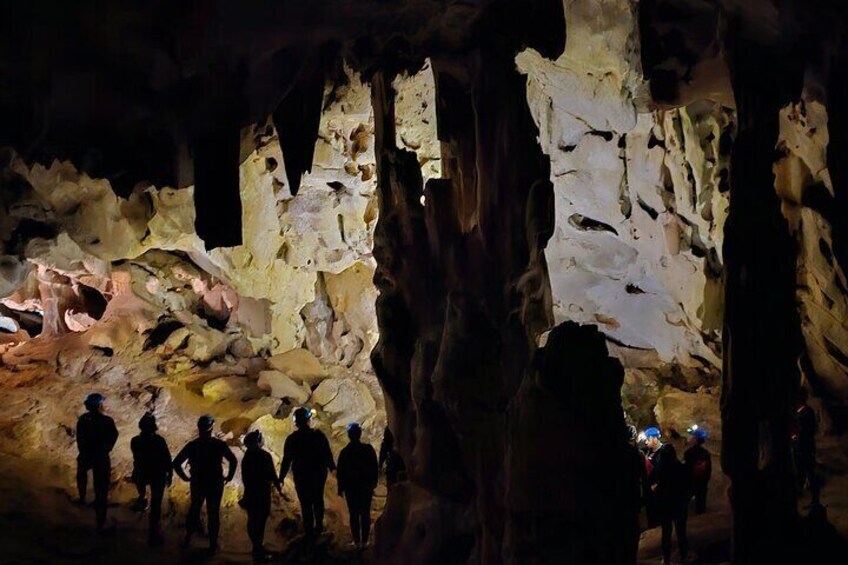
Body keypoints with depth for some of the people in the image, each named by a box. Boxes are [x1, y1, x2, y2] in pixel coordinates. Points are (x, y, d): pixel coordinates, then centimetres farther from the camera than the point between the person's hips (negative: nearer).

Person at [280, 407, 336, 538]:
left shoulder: (292, 439, -12)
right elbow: (328, 454, -1)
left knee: (306, 503, 7)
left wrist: (281, 477, 0)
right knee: (318, 500, 20)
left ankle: (309, 530, 10)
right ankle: (319, 527, 22)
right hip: (319, 474, 2)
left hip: (301, 476, -2)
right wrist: (332, 467, 17)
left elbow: (287, 460, -8)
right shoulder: (319, 436, -10)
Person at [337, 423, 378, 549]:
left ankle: (357, 541, 7)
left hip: (350, 487, -1)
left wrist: (340, 488, 8)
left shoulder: (344, 452, -9)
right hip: (366, 487, 1)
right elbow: (374, 468, -2)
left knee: (354, 515, 7)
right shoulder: (368, 450, -8)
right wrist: (373, 484, 9)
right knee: (365, 514, 7)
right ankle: (364, 541, 7)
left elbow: (341, 472, -2)